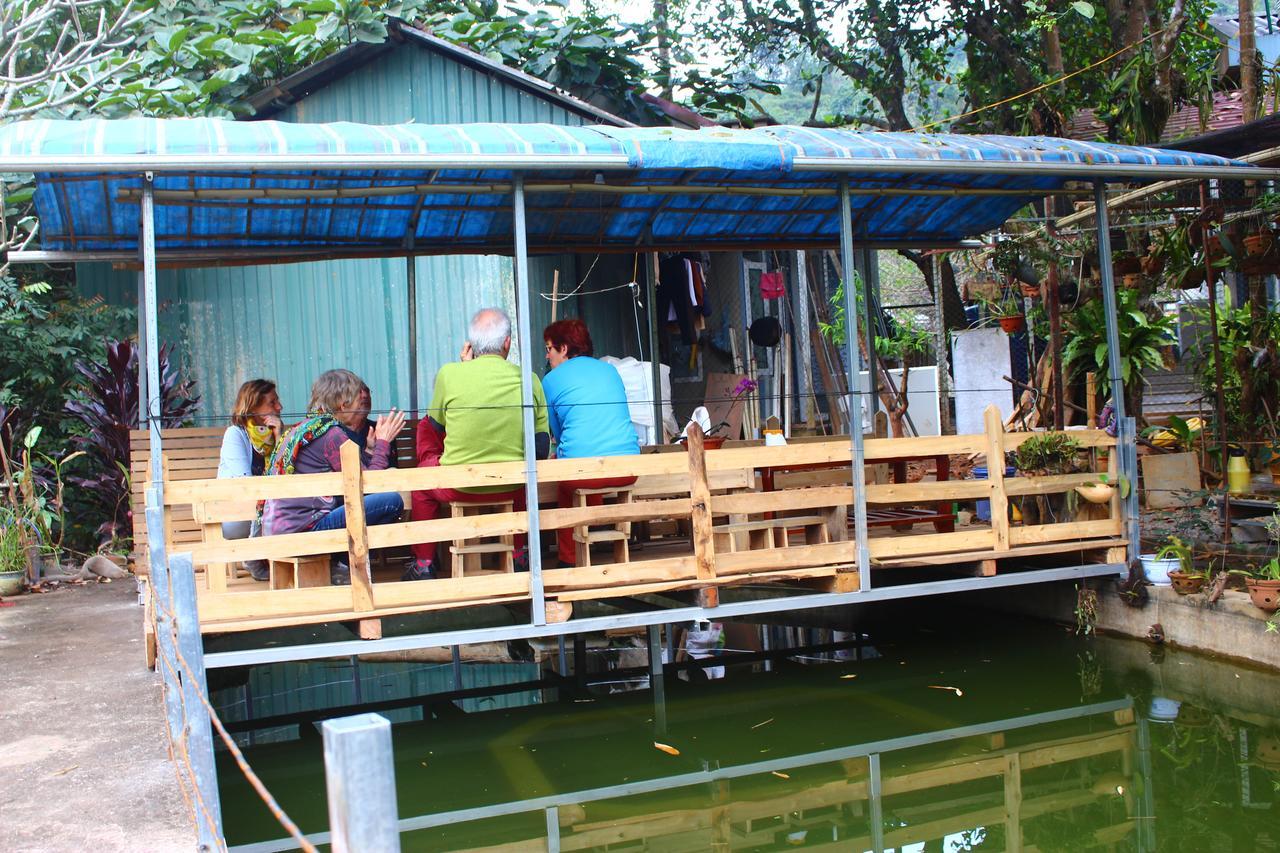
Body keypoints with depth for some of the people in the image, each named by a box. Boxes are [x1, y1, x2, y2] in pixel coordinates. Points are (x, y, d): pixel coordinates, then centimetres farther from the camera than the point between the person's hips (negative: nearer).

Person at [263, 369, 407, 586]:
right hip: (302, 529, -10)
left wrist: (370, 449, 19)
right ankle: (339, 564, -1)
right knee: (392, 501, -14)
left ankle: (334, 562, 11)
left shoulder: (305, 427, 19)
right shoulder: (332, 433, -10)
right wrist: (383, 442, 1)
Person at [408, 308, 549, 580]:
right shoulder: (529, 379, -8)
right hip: (513, 487, 2)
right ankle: (521, 553, 44)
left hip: (458, 488, -2)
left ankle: (423, 563, 31)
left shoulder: (449, 373, -13)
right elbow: (542, 447, 0)